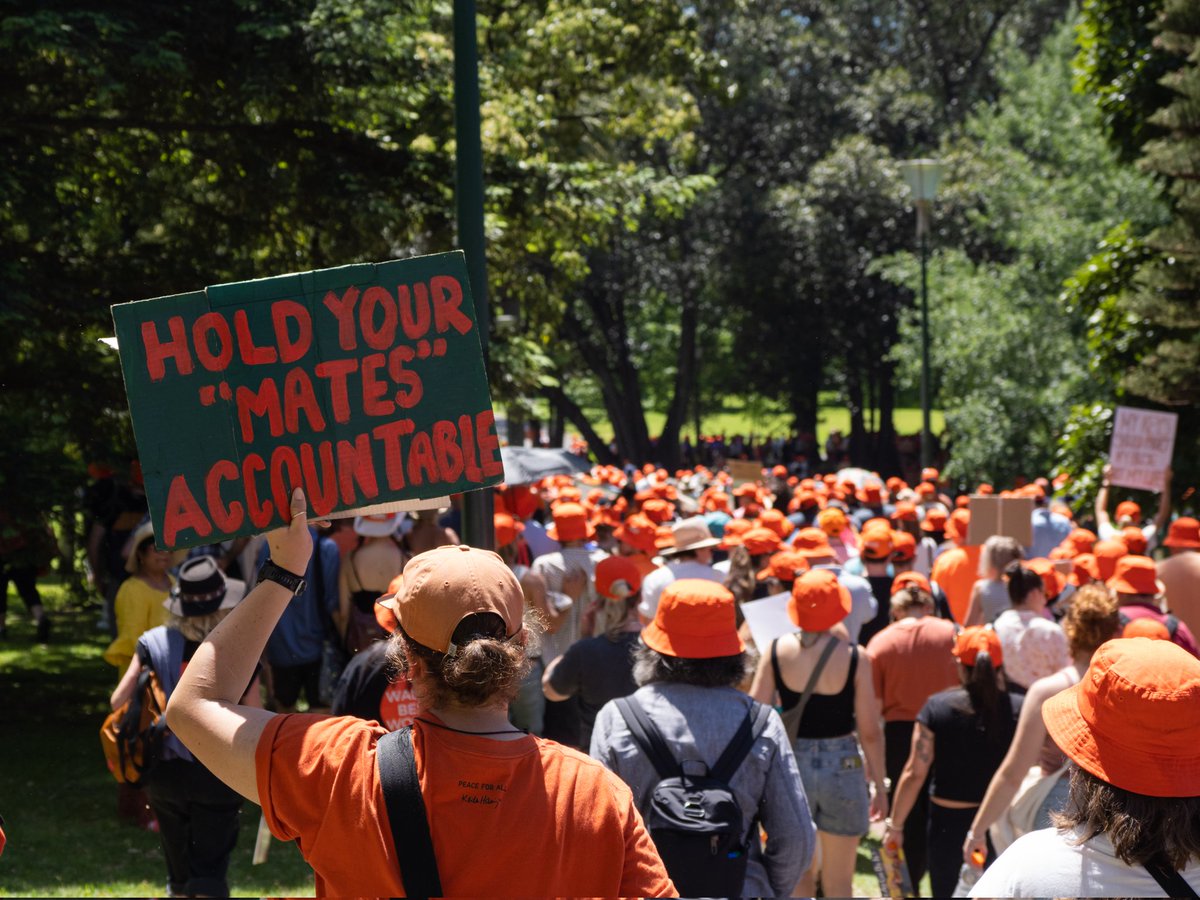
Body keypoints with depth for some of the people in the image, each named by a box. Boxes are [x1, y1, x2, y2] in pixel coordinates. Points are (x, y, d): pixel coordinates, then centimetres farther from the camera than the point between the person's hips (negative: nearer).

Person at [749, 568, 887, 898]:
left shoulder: (777, 651, -5)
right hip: (842, 767, -2)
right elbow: (870, 732, -7)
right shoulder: (854, 658, -10)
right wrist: (879, 784, 5)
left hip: (792, 763, 2)